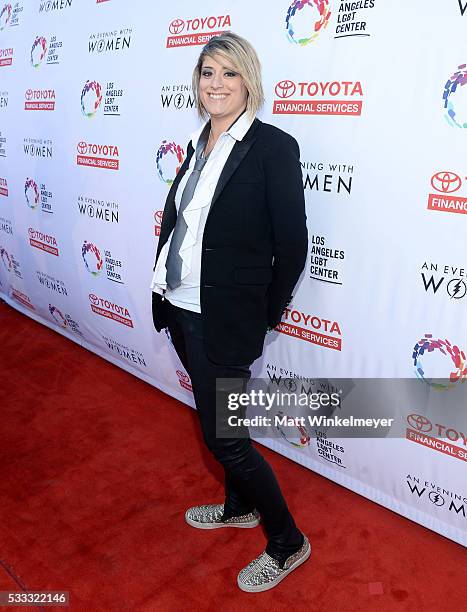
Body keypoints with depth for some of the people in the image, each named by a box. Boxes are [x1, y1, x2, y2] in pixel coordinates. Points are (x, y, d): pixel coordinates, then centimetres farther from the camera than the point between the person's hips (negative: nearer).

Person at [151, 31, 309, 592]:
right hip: (179, 308, 8)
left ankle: (287, 542, 23)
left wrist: (265, 315, -4)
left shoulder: (273, 147, -13)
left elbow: (293, 245, -12)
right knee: (215, 419, 21)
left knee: (223, 435, -1)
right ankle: (240, 506, 45)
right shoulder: (198, 145, 10)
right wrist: (164, 285, 11)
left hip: (224, 319, -8)